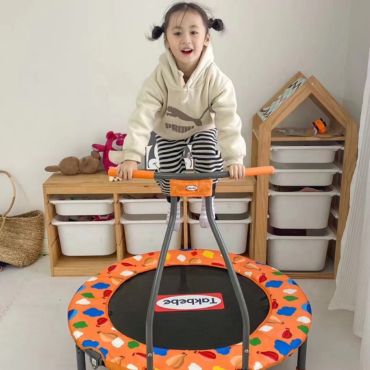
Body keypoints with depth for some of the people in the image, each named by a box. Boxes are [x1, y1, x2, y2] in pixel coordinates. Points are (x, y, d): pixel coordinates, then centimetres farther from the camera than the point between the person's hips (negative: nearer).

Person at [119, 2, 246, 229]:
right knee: (169, 174, -10)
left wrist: (234, 158, -44)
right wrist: (131, 156, -46)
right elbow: (142, 117, -36)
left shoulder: (216, 79, -31)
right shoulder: (158, 79, -31)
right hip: (168, 134, 0)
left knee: (210, 161, -20)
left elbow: (228, 121, -34)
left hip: (202, 130, 0)